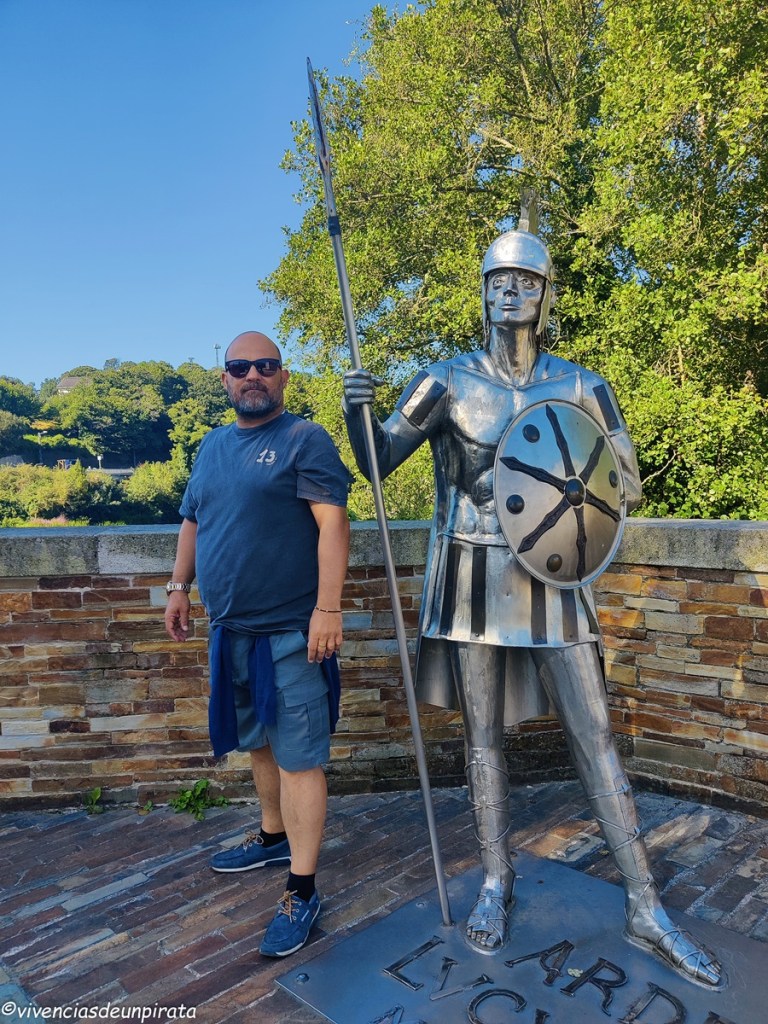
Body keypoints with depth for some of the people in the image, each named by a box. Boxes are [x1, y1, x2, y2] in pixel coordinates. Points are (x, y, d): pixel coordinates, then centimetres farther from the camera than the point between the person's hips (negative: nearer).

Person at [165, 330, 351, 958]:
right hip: (232, 631, 8)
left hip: (291, 631, -7)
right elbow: (193, 521, 22)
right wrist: (179, 586, 17)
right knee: (259, 743, 22)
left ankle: (302, 893, 11)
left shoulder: (305, 441, -8)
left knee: (298, 757, 0)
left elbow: (333, 523, -17)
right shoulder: (213, 446, 15)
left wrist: (328, 607, -23)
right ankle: (274, 837, 43)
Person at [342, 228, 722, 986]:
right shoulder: (445, 382, -1)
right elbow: (377, 465, -1)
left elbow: (629, 483, 8)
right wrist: (356, 412, -21)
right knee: (483, 735, 10)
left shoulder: (580, 387, 2)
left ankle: (645, 909, 19)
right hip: (473, 579, 0)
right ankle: (496, 882, 29)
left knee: (594, 736, 5)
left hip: (549, 577, 1)